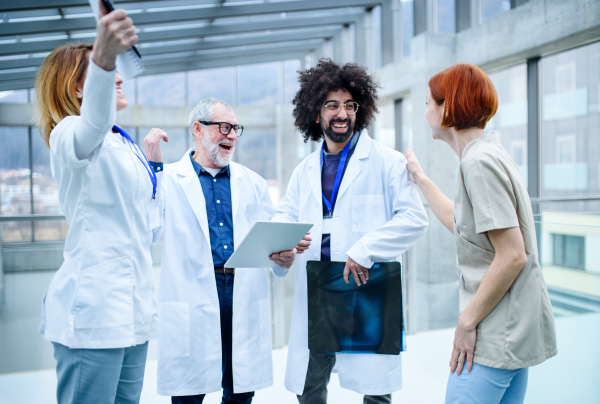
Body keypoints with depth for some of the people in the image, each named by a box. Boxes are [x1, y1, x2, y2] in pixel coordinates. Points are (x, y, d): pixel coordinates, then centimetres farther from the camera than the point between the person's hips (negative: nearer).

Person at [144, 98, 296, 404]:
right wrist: (152, 163, -14)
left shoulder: (253, 183, 14)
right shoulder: (170, 179, 3)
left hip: (245, 298, 3)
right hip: (191, 297, -3)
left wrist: (284, 258, -9)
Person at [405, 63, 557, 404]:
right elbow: (461, 223, 23)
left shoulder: (480, 162, -18)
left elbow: (513, 255, -23)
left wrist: (467, 321, -16)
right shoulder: (490, 154, 13)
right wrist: (421, 178, 28)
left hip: (496, 336, -10)